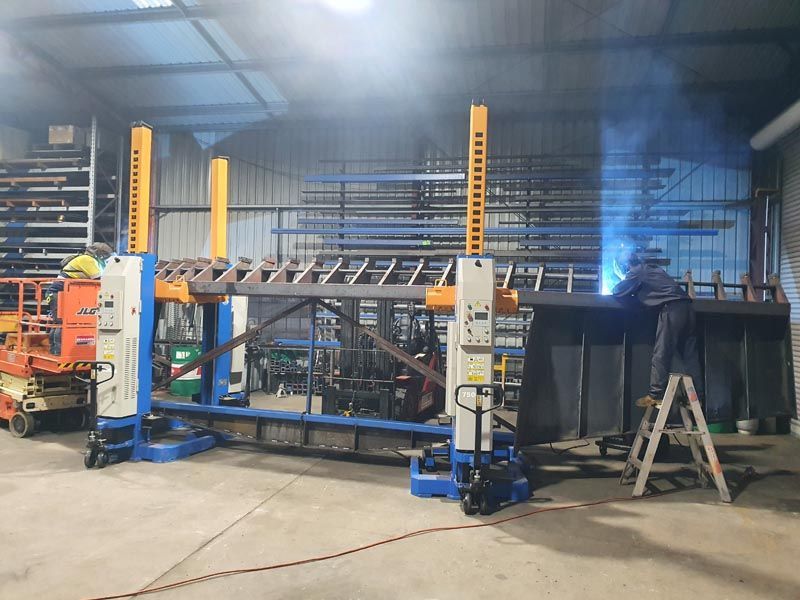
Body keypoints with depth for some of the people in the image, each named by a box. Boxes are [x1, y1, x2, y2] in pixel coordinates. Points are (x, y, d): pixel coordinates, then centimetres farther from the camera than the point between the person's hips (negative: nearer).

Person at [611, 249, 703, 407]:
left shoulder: (637, 272, 3)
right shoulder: (653, 269, 27)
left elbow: (618, 292, 7)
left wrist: (613, 290, 28)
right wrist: (634, 292, 35)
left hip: (671, 308, -8)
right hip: (686, 306, 8)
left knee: (661, 354, -6)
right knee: (690, 354, 8)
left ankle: (656, 395, -6)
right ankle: (697, 394, 10)